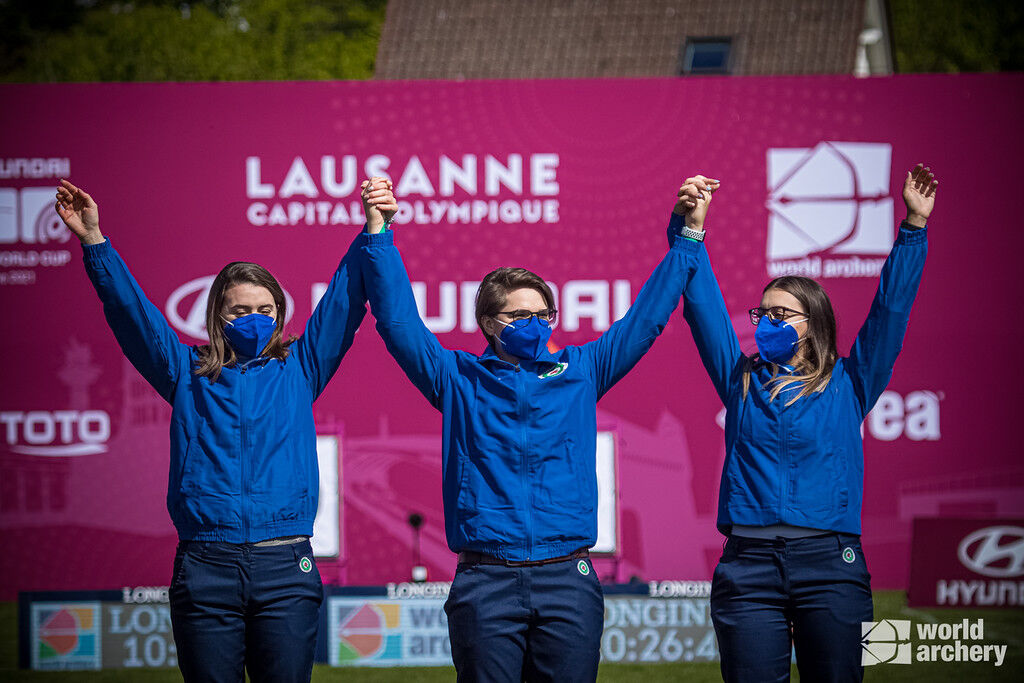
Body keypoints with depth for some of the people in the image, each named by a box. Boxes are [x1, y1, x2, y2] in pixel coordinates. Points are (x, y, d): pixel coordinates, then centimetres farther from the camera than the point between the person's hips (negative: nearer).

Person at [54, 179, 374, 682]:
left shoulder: (298, 370, 14)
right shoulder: (188, 375, 14)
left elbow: (344, 303, 10)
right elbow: (131, 314, 8)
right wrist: (94, 241, -1)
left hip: (285, 569, 0)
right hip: (205, 566, 0)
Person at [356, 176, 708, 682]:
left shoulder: (578, 373, 13)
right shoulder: (460, 380, 8)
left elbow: (648, 316, 15)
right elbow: (399, 322, 2)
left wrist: (686, 237, 12)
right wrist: (379, 234, -6)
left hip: (568, 580, 2)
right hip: (486, 579, -2)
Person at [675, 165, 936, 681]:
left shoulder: (847, 386, 10)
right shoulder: (741, 382, 15)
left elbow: (891, 309, 6)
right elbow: (704, 310, 9)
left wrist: (915, 226, 1)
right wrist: (691, 232, -2)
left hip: (829, 562, -1)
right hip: (749, 565, 1)